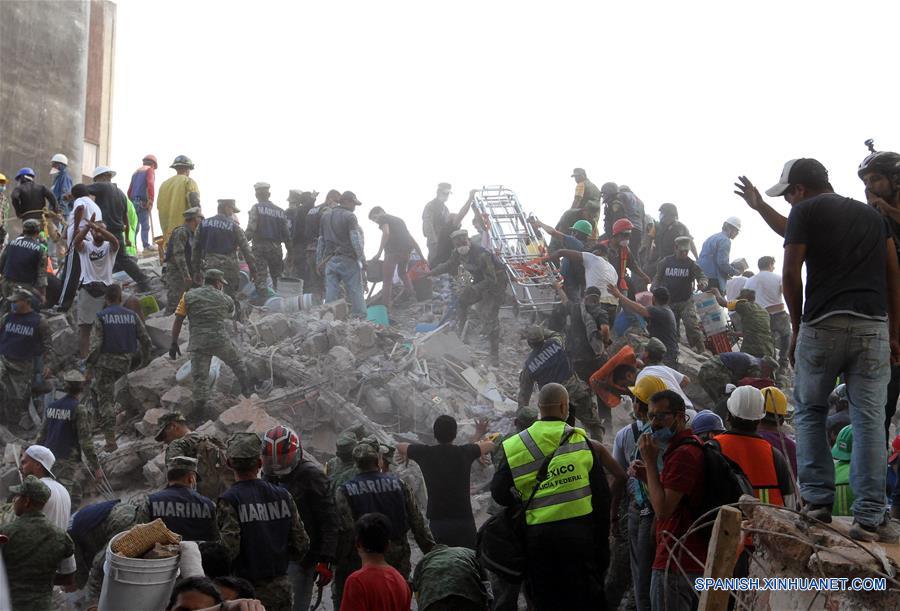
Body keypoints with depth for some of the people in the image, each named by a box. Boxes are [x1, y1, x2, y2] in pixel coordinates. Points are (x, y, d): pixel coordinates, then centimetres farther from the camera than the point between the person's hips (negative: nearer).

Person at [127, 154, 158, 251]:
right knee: (145, 225, -9)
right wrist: (151, 201, -16)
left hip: (133, 202, 7)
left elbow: (129, 191, 24)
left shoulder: (136, 172, 25)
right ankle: (146, 245, -15)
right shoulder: (150, 170, 3)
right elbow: (150, 184, -15)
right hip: (142, 202, -7)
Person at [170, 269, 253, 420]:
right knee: (237, 363, 24)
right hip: (221, 340, 0)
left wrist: (174, 343, 7)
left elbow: (178, 321, 3)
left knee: (200, 377, 5)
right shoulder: (225, 299, 8)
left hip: (197, 343, 0)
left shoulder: (188, 296, 8)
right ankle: (247, 390, 36)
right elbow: (231, 314, 27)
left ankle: (200, 408, 7)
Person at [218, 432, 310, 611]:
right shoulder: (282, 496, 2)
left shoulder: (229, 500, -12)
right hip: (281, 588, 5)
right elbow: (301, 544, 3)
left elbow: (229, 548, -20)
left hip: (248, 589, -4)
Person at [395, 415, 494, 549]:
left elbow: (400, 446, 19)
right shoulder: (465, 453, -1)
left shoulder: (425, 453, -1)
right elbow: (490, 445, 17)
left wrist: (405, 457, 40)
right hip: (464, 521, 0)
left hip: (437, 522, 0)